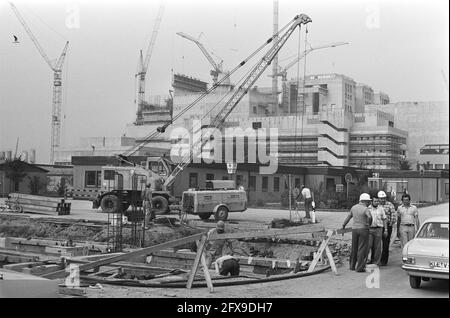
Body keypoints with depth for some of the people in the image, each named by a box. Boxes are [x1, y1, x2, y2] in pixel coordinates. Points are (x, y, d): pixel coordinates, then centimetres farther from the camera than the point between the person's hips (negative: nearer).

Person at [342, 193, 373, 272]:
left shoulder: (353, 207, 7)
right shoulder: (365, 209, -12)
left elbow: (349, 217, 19)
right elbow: (370, 217, -30)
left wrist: (343, 225, 32)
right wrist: (368, 224, -10)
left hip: (354, 229, 6)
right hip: (363, 229, -6)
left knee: (354, 248, 15)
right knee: (362, 249, 0)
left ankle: (352, 266, 22)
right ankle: (360, 267, 0)